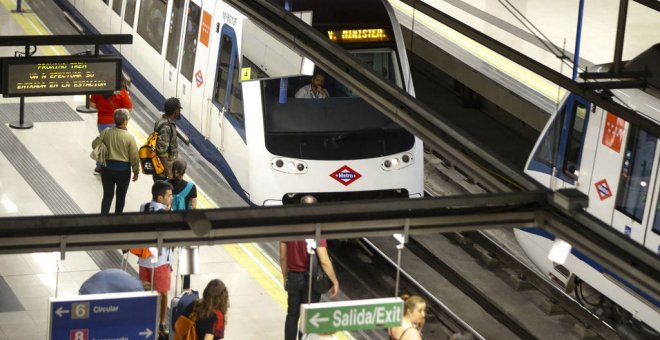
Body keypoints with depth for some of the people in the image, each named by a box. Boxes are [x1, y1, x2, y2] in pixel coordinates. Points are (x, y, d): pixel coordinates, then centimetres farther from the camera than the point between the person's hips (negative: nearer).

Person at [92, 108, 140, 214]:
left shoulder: (106, 132, -9)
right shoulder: (129, 137, -16)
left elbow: (94, 144, -5)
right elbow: (134, 157, -12)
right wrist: (136, 171, 1)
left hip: (107, 168, 2)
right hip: (123, 170, -2)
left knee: (107, 195, 12)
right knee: (121, 196, 15)